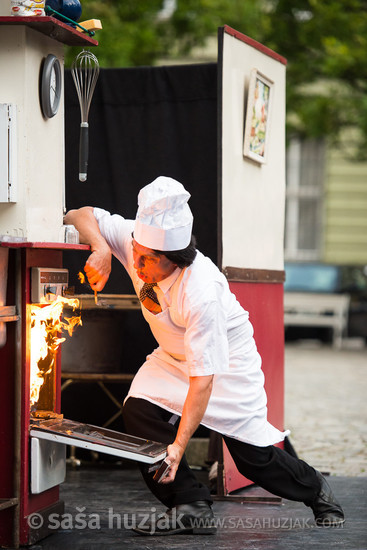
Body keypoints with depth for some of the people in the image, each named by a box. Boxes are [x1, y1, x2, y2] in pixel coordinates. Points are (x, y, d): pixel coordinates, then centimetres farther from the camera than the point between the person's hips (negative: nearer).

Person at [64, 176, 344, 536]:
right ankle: (191, 506, -12)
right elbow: (80, 216, -13)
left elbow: (203, 376, -40)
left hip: (227, 359, -6)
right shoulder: (137, 241, -25)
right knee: (139, 410, -21)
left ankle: (315, 490, 32)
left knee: (253, 457, 0)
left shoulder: (201, 295, -41)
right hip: (173, 356, 6)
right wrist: (100, 247, -36)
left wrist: (178, 446, -44)